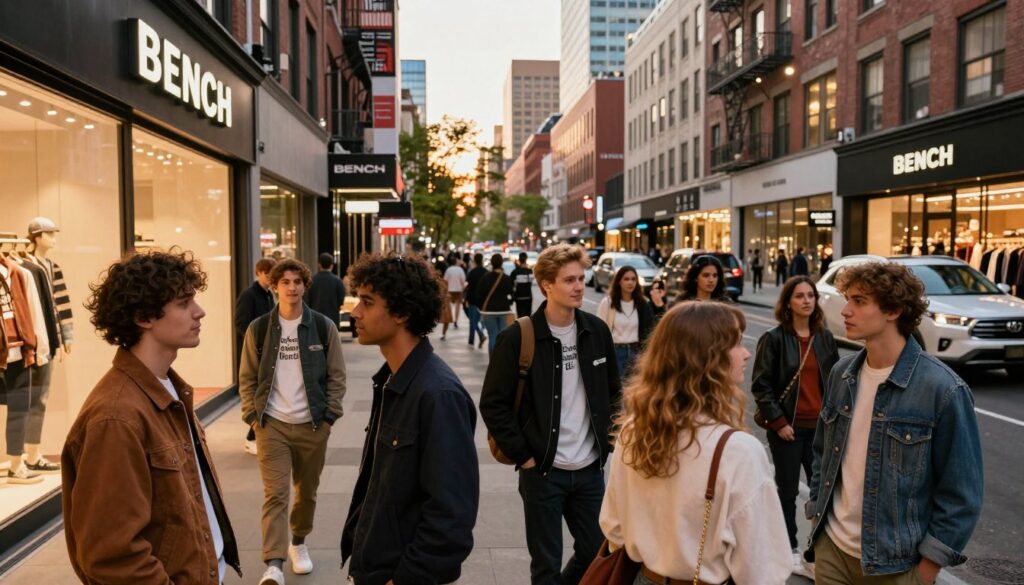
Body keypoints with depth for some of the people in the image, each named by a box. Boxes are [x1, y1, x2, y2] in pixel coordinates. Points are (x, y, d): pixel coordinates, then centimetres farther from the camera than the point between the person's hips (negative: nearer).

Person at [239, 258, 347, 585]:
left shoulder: (324, 327, -1)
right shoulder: (258, 329, 0)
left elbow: (336, 376, 2)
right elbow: (247, 378, 6)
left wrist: (329, 416, -4)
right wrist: (253, 416, -2)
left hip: (312, 425, 1)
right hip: (272, 425, -1)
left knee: (307, 491, 14)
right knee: (275, 494, -7)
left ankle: (298, 542, 36)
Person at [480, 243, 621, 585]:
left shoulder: (597, 330, 1)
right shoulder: (519, 338, -13)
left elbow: (613, 392, 13)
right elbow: (493, 404, -10)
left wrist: (605, 440, 6)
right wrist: (523, 456, -11)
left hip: (590, 469, 4)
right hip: (543, 470, -4)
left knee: (597, 553, 15)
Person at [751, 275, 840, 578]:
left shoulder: (825, 337, 6)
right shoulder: (774, 338, -9)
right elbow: (760, 385, -10)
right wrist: (778, 422, -14)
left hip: (820, 426, 4)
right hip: (788, 427, -4)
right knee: (788, 491, 7)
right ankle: (789, 550, 22)